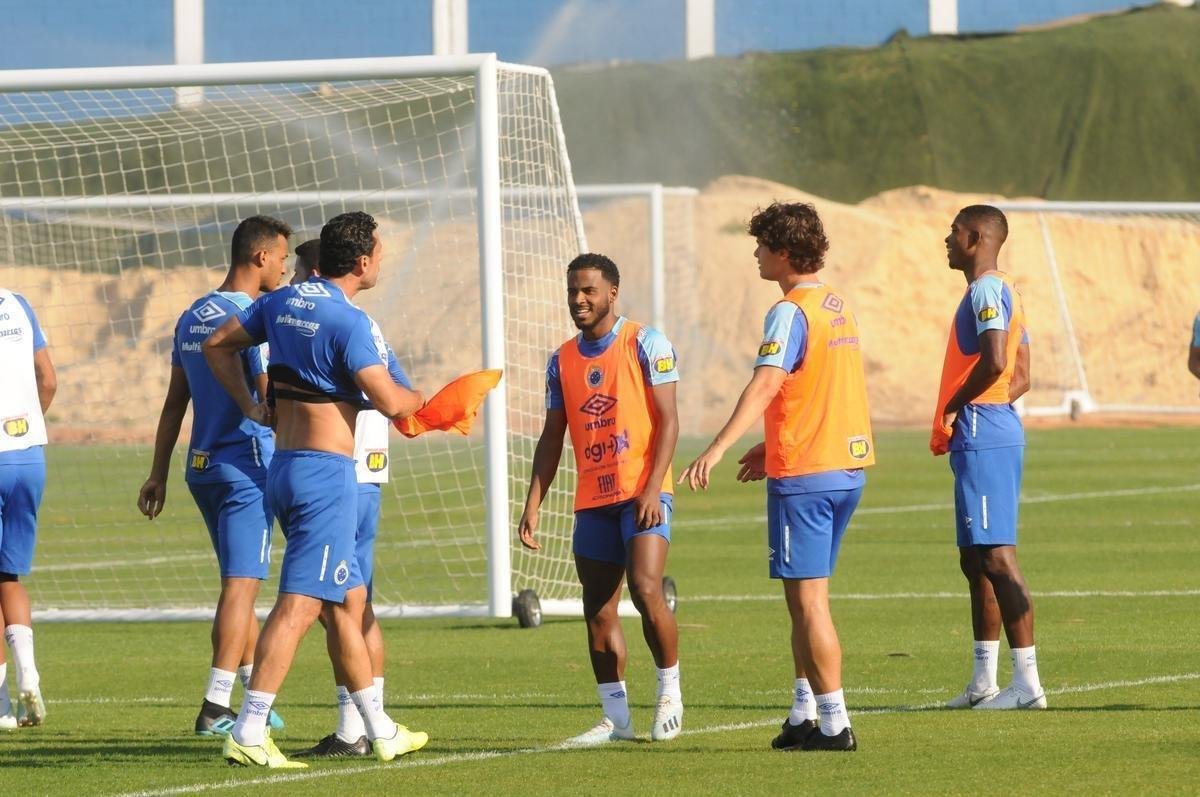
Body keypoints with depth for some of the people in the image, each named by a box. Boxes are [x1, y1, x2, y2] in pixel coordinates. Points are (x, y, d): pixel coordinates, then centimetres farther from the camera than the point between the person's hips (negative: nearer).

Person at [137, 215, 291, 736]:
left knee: (238, 582, 17)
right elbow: (271, 401, -18)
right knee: (241, 584, -7)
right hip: (247, 464, -8)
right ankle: (215, 709, -12)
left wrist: (158, 474, 17)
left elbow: (175, 403, 15)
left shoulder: (192, 318, 12)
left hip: (202, 466, 8)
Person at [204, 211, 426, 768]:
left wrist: (249, 406, 17)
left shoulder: (283, 302, 9)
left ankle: (380, 731, 24)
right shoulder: (348, 321, -15)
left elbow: (217, 345, 17)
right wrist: (420, 399, 5)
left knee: (349, 601, 17)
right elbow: (390, 402, -17)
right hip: (326, 472, -9)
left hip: (283, 468, 9)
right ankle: (248, 734, -18)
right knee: (299, 604, -12)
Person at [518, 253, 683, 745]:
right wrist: (533, 506, 8)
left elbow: (668, 420, -7)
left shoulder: (646, 344, -3)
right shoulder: (562, 361, 13)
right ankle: (615, 717, 11)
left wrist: (652, 489, -17)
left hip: (640, 494, -6)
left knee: (645, 591, -19)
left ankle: (670, 692, 0)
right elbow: (551, 437, 16)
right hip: (592, 500, 6)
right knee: (598, 612, 4)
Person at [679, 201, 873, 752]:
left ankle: (834, 723, -4)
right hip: (849, 465, 9)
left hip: (804, 476, -9)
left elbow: (766, 383, -29)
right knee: (805, 597, 16)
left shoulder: (791, 313, -14)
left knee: (807, 600, -4)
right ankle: (805, 713, 19)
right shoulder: (837, 307, 14)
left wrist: (718, 447, -38)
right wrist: (772, 447, 31)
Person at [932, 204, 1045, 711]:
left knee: (996, 556, -11)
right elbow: (1019, 377, 22)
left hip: (982, 437, -11)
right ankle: (984, 682, 19)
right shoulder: (1002, 292, 19)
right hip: (997, 431, 11)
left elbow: (994, 361, -27)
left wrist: (951, 410, -15)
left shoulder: (986, 291, -12)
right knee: (976, 558, 14)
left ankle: (1028, 683, -13)